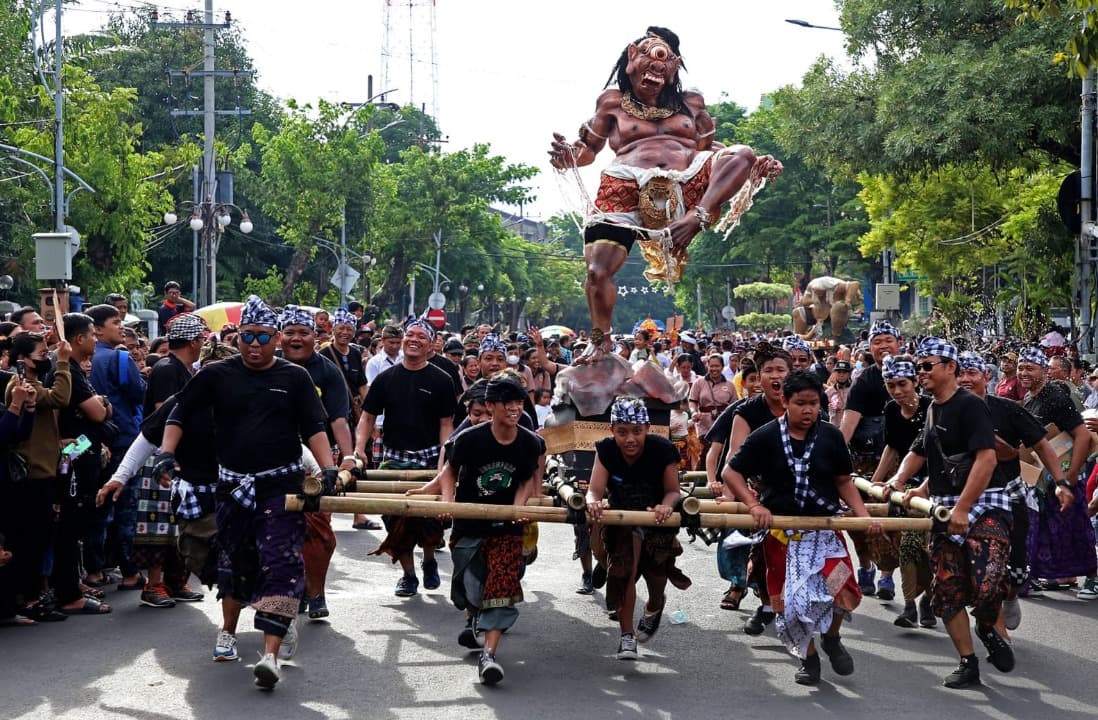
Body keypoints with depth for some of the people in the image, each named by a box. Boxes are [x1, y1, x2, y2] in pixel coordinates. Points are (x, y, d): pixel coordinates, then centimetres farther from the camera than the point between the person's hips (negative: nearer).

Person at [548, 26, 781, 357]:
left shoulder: (691, 103, 25)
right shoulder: (613, 102, 19)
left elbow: (710, 147, 30)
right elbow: (588, 148, 21)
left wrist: (758, 166, 14)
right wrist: (568, 155, -5)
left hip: (689, 186, 2)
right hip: (629, 190, -2)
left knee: (742, 154, -21)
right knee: (598, 270, -17)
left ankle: (695, 219, -37)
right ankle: (600, 342, 7)